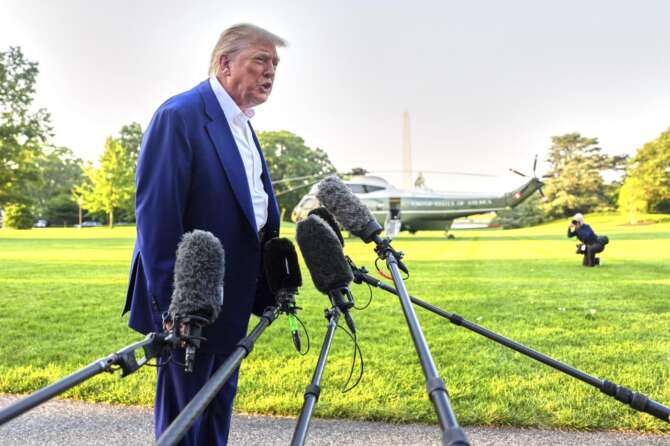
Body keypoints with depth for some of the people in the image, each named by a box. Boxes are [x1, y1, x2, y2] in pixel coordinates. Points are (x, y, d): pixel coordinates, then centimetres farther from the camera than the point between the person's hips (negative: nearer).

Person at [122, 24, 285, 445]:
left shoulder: (242, 124, 13)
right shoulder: (180, 115, -16)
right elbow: (155, 213, -21)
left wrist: (270, 285, 11)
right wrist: (170, 301, -21)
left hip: (232, 296, 9)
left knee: (221, 397, 20)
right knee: (186, 404, 6)